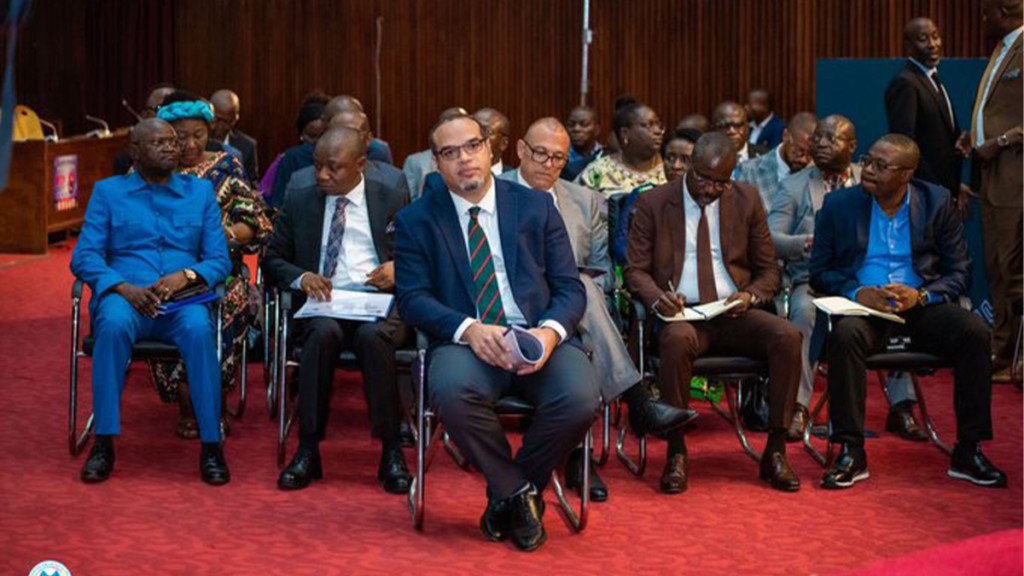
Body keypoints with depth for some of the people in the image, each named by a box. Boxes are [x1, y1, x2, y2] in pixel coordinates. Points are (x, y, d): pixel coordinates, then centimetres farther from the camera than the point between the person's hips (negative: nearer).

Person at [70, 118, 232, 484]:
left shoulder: (200, 192, 18)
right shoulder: (108, 191, 14)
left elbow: (220, 260, 10)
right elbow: (83, 257, 4)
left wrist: (186, 275, -12)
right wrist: (124, 287, -15)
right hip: (125, 297, 0)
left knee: (199, 330, -35)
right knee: (113, 324, -36)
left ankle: (211, 446, -30)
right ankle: (103, 444, -31)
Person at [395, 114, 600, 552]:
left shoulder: (536, 207, 12)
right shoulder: (416, 220, 9)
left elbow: (570, 288, 9)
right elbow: (412, 298, 0)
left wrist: (550, 331, -14)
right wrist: (468, 329, -19)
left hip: (540, 338, 1)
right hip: (465, 341, -1)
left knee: (580, 398, -30)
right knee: (452, 391, -37)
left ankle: (506, 496, -2)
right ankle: (517, 492, -10)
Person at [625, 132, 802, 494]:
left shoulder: (747, 201, 10)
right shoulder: (653, 203, 5)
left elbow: (768, 270, 14)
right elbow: (636, 270, 4)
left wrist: (751, 296, -9)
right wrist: (657, 298, -19)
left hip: (734, 315, 3)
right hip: (682, 315, -2)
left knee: (787, 336, -27)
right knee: (677, 340, -38)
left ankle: (775, 451, -17)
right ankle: (677, 453, -24)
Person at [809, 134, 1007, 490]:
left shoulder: (937, 203, 6)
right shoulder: (839, 204, 5)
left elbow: (959, 272, 6)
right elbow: (820, 271, 5)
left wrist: (920, 295, -15)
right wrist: (858, 293, -15)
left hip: (922, 306, 1)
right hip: (864, 308, -1)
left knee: (975, 332, -26)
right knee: (846, 335, -35)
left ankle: (968, 451, -15)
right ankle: (851, 453, -26)